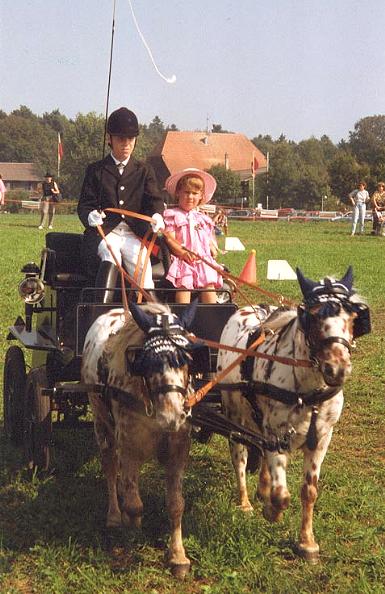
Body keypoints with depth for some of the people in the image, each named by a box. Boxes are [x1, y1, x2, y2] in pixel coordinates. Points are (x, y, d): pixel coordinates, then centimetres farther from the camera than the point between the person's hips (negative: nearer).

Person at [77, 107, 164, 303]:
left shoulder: (144, 171, 18)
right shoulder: (95, 170, 13)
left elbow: (154, 200, 6)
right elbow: (84, 205, 6)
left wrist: (157, 216, -20)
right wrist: (91, 216, -20)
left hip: (134, 234, 2)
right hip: (104, 232, -2)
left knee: (142, 264, -28)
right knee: (110, 256, -34)